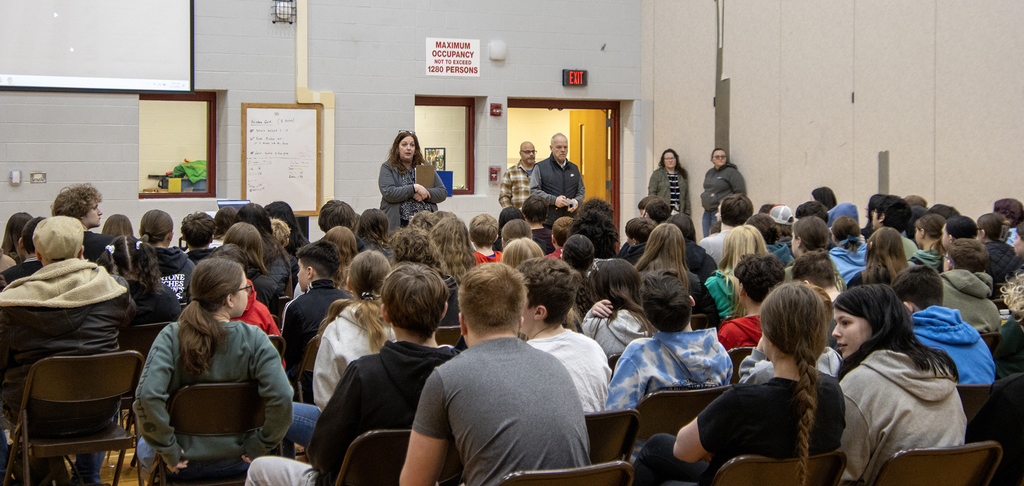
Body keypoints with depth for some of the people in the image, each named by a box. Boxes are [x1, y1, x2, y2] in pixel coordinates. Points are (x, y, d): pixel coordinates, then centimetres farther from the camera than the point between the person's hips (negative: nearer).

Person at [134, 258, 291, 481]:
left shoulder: (171, 337, -17)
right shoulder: (253, 339, -18)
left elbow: (147, 397, -30)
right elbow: (281, 399, -28)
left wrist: (168, 450, -16)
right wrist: (258, 447, -12)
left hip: (183, 463, -1)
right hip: (236, 462, 1)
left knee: (145, 447, 35)